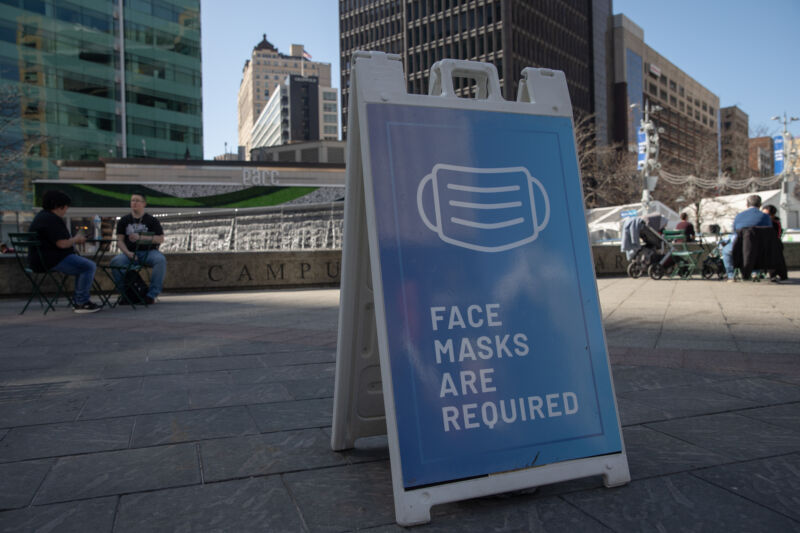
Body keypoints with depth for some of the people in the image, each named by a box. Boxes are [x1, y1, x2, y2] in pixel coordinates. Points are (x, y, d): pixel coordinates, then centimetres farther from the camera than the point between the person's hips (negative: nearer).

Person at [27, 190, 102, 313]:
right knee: (89, 267, -16)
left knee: (83, 265, 21)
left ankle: (77, 300, 18)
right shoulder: (52, 219, -17)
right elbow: (62, 244, -23)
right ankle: (81, 303, -10)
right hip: (52, 261, -12)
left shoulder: (43, 215, 19)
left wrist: (75, 239, 11)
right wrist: (76, 239, -3)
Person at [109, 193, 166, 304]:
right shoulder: (124, 221, 12)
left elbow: (160, 239, -2)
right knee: (115, 261, -29)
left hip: (148, 251, -2)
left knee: (161, 260, -34)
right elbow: (120, 240, 7)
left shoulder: (151, 220, 6)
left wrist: (140, 238, -13)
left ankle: (152, 294, -26)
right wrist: (128, 253, -12)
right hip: (129, 252, 2)